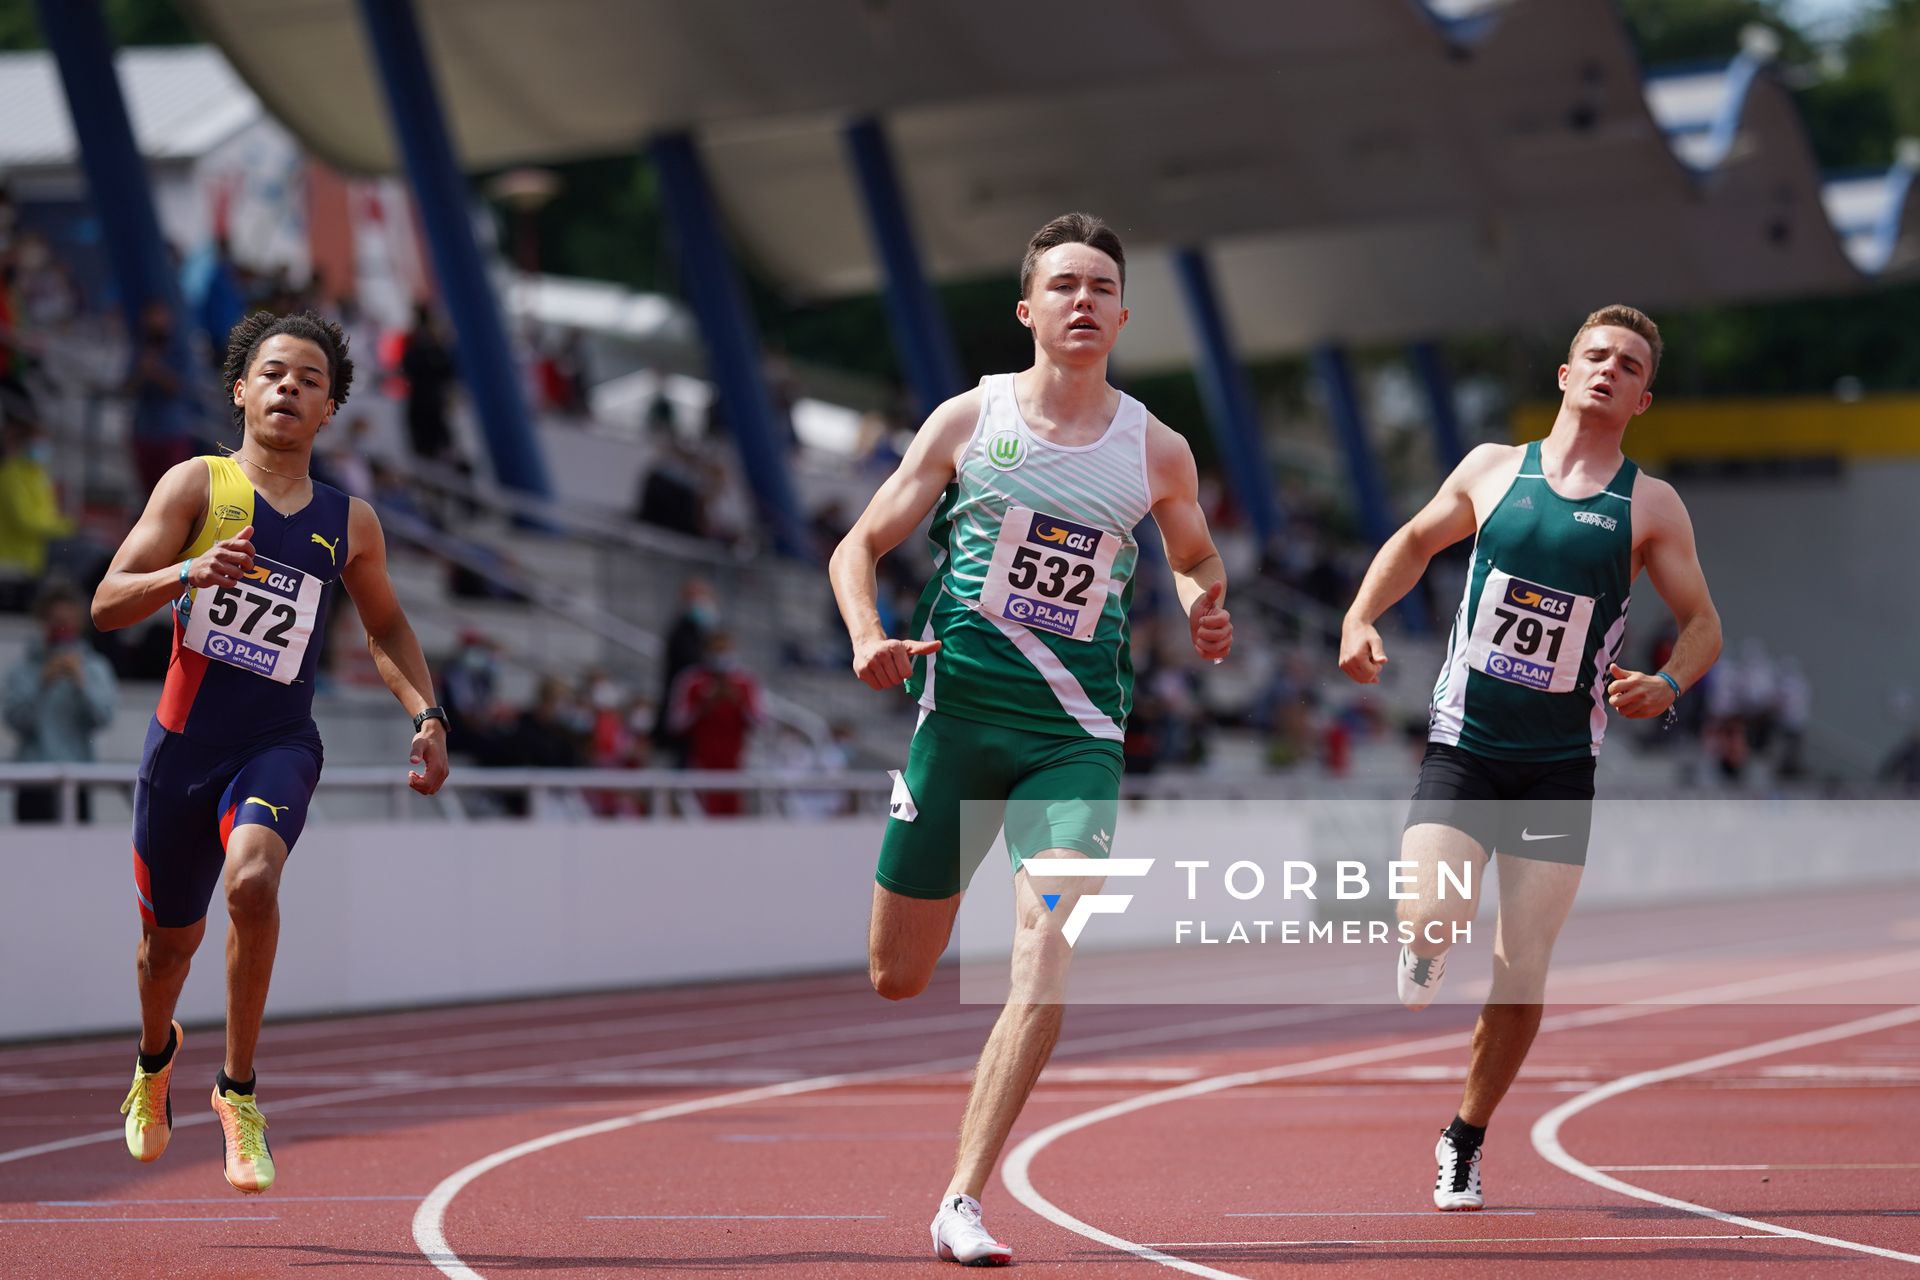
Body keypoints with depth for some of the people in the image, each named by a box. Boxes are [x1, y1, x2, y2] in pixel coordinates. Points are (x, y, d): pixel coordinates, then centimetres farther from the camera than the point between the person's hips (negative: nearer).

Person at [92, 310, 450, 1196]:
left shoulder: (349, 523, 5)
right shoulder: (196, 486, -3)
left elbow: (386, 627, 20)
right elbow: (108, 605, -10)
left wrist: (426, 714, 4)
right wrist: (190, 572, -29)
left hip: (277, 746, 0)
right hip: (183, 744, 0)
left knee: (252, 880, -30)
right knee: (170, 938, 13)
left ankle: (239, 1091, -16)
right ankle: (156, 1057, 48)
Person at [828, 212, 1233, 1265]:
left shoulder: (1157, 452, 5)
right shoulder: (969, 420, 2)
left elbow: (1195, 557, 24)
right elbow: (859, 546, 6)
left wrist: (1203, 608, 1)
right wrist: (868, 638, -14)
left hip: (1077, 734, 0)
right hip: (959, 710, 0)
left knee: (1046, 964, -18)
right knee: (897, 979, 5)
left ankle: (961, 1205, -15)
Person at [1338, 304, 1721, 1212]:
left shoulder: (1650, 506, 0)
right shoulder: (1493, 469, 3)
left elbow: (1702, 623, 5)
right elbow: (1417, 539, 19)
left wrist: (1668, 685, -16)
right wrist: (1361, 617, 3)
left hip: (1560, 767, 0)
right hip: (1463, 745, 0)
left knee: (1522, 976, 0)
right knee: (1433, 921, -22)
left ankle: (1466, 1142, 21)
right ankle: (1422, 952, 16)